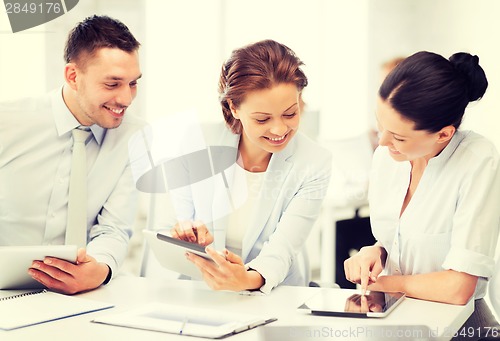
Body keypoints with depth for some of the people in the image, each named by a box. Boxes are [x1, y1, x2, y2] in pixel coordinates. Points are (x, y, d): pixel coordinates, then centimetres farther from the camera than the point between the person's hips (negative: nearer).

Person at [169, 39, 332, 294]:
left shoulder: (314, 164, -8)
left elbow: (282, 249, -15)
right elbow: (174, 221, 2)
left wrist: (249, 279, -37)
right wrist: (185, 232, -23)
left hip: (276, 300, -2)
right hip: (196, 298, 3)